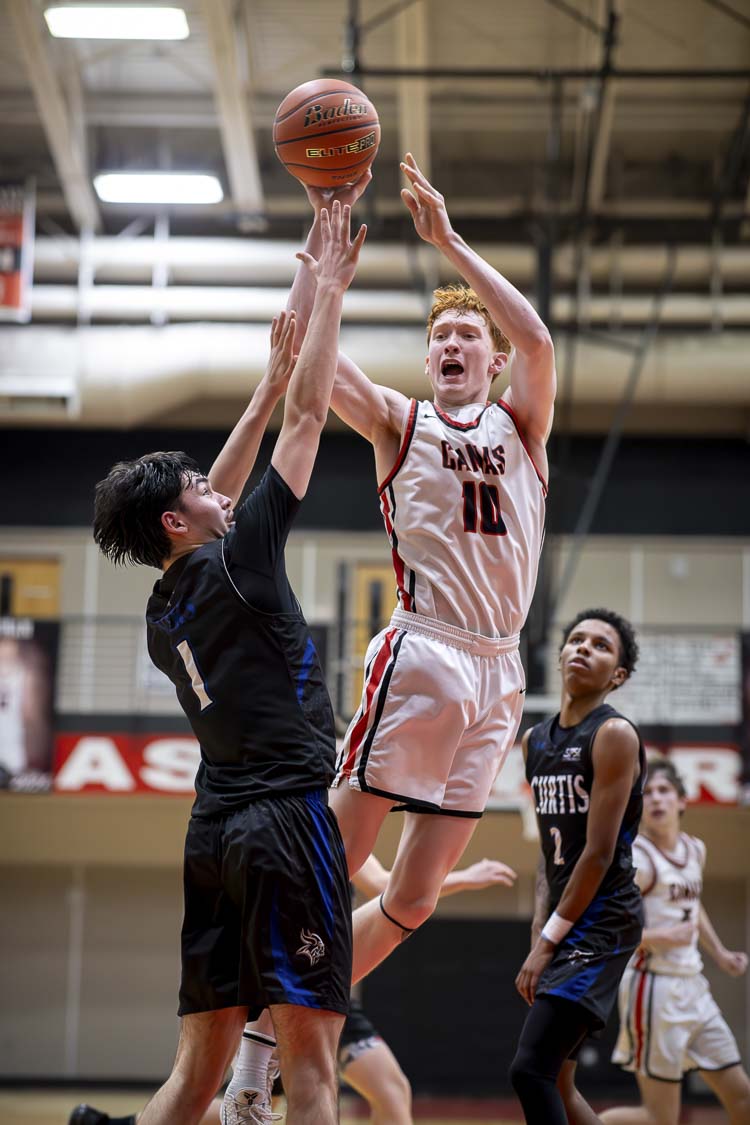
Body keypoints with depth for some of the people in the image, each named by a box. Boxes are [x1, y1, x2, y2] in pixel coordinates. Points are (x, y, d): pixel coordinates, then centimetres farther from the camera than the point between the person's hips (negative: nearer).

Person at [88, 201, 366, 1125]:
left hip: (214, 831, 8)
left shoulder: (163, 612, 14)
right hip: (285, 817, -8)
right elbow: (310, 416, -1)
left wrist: (268, 384, 33)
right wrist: (329, 288, 8)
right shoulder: (236, 559, -5)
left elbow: (213, 507, 29)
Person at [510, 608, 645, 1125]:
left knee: (530, 1069, -17)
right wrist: (539, 935, 6)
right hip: (565, 922, 9)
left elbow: (599, 853, -15)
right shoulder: (536, 741, 13)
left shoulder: (614, 734, -11)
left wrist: (549, 940, -14)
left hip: (603, 921, -9)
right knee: (556, 1083, 11)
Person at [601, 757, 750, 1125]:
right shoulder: (635, 858, -15)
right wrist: (660, 938, -21)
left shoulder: (695, 850, 9)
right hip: (654, 987, -8)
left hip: (692, 986, 8)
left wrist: (719, 953, 21)